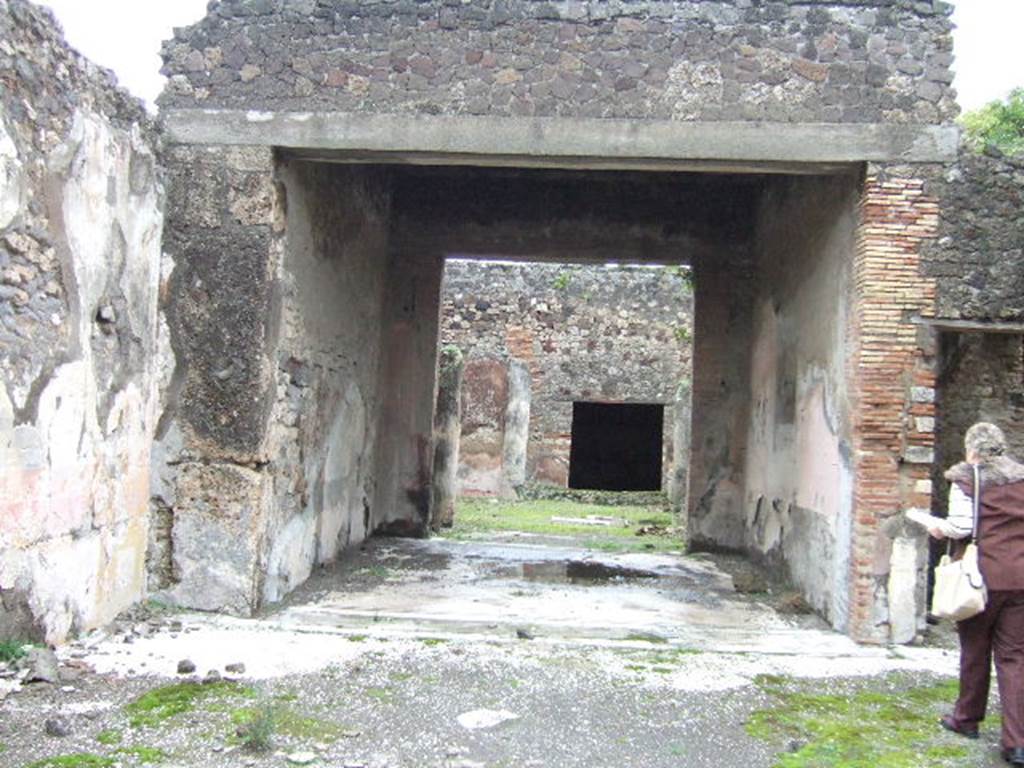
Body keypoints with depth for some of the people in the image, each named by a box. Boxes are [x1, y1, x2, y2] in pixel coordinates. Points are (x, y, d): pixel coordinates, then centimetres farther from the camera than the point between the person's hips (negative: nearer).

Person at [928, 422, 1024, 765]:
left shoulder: (966, 478, -7)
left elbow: (961, 525, -14)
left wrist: (939, 529, 5)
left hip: (983, 575, -4)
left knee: (975, 649, 12)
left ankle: (967, 719, 28)